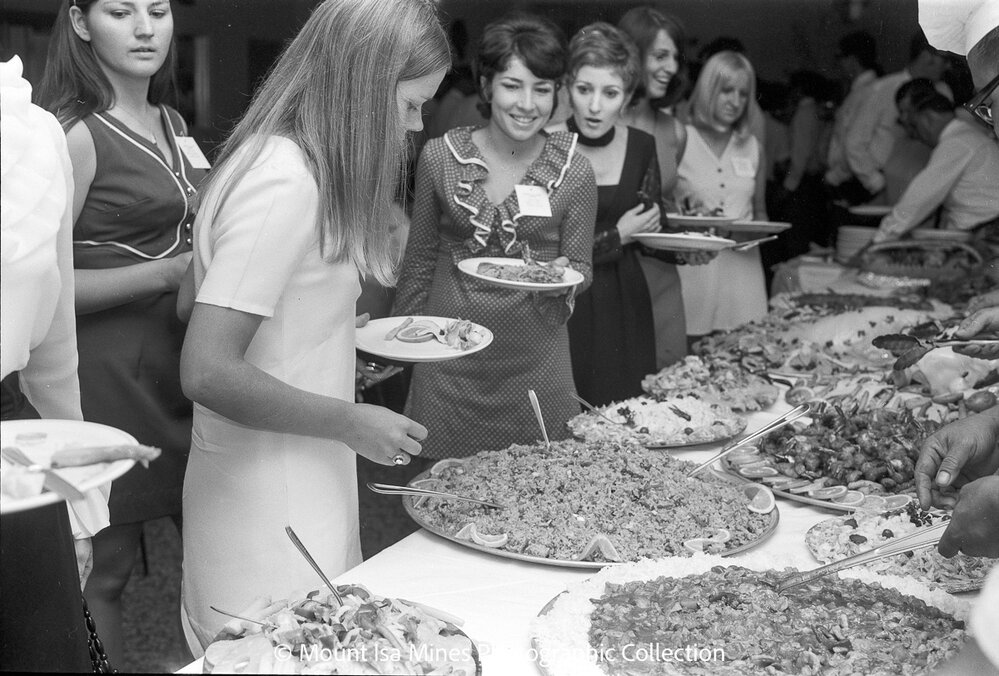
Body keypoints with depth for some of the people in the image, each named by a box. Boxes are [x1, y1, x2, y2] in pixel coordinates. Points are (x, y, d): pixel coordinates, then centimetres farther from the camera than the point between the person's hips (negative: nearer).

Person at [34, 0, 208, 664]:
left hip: (186, 361, 7)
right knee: (104, 565, 4)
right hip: (111, 368, -7)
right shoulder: (76, 133, -12)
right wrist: (167, 272, -21)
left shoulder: (173, 124, 11)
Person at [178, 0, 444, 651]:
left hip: (299, 486, 9)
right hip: (271, 511, -9)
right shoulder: (285, 182, -21)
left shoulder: (278, 160, 7)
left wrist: (349, 334, 12)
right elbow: (206, 372, -24)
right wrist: (349, 421, -16)